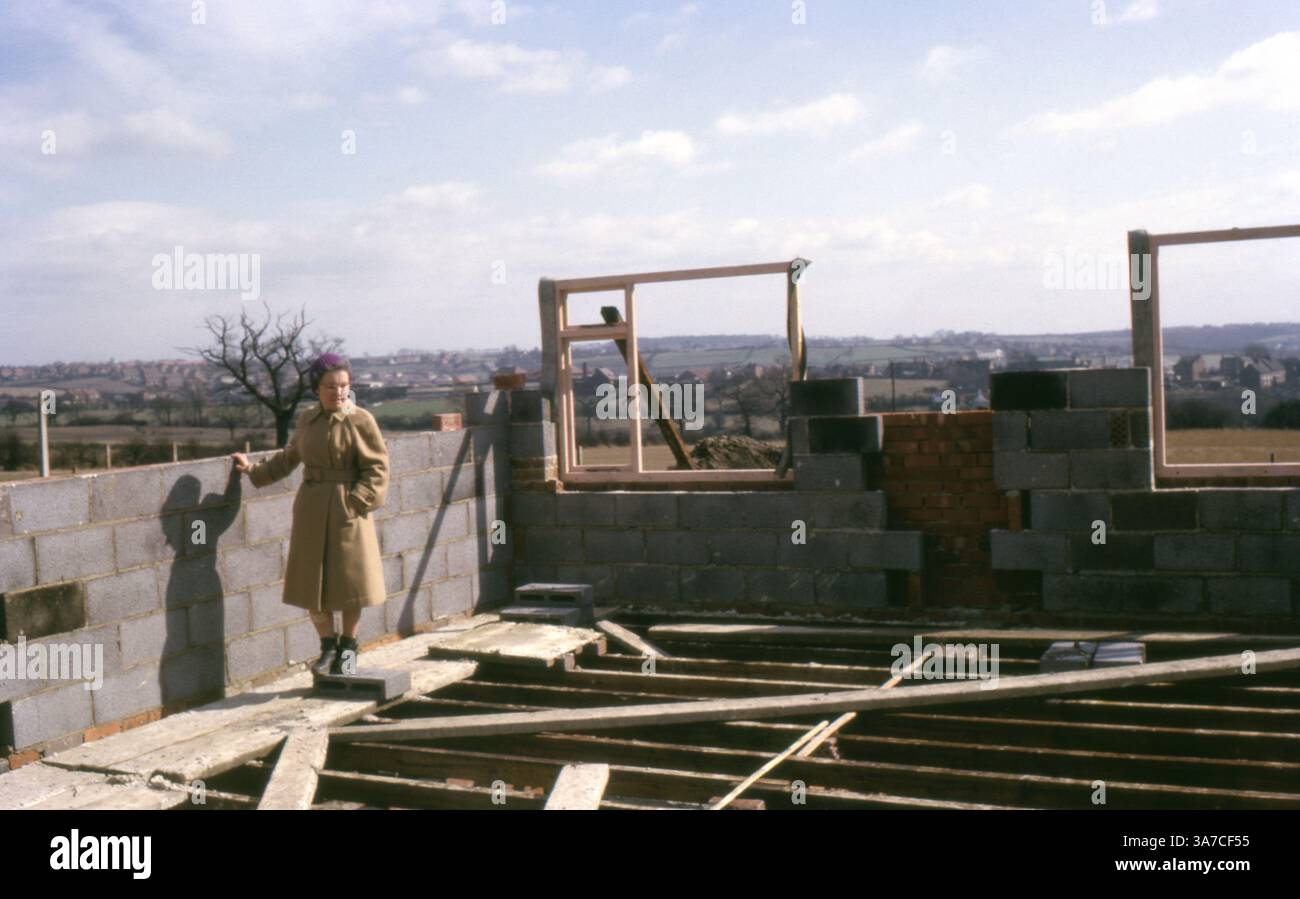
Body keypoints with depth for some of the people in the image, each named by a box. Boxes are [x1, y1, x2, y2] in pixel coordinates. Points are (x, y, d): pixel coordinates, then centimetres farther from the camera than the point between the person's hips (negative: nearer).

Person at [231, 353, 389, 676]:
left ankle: (348, 647, 23)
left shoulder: (361, 420, -9)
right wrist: (253, 470, 16)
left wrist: (356, 501, -17)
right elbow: (289, 458, 22)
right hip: (311, 511, 4)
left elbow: (377, 468, -9)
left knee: (350, 583, 4)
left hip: (347, 513, -4)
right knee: (312, 585, 7)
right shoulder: (306, 419, 7)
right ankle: (328, 646, 24)